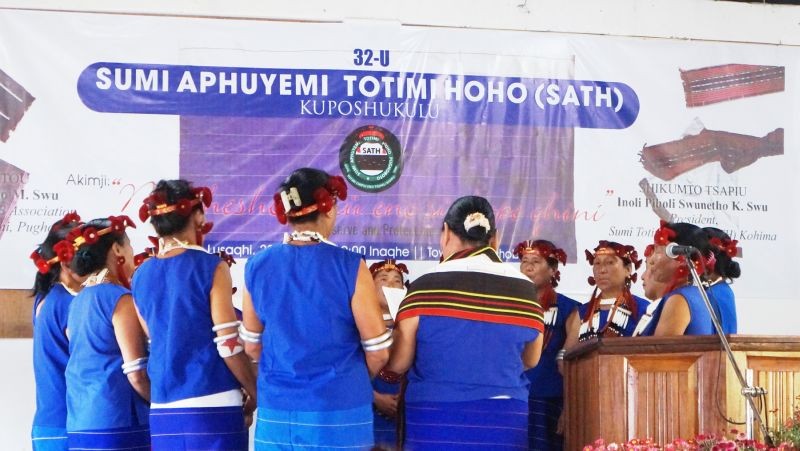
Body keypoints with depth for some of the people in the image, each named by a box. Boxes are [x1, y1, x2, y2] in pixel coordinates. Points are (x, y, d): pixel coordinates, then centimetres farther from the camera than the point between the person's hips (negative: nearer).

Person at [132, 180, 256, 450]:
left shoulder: (140, 277, 10)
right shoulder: (210, 267, -7)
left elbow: (157, 341, 15)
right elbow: (229, 345, -9)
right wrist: (255, 393, 1)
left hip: (162, 412, 5)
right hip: (212, 408, -5)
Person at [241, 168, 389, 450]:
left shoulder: (257, 266, 0)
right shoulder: (349, 267, -11)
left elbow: (252, 346, 10)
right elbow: (378, 352, -5)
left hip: (276, 412, 3)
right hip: (339, 413, -3)